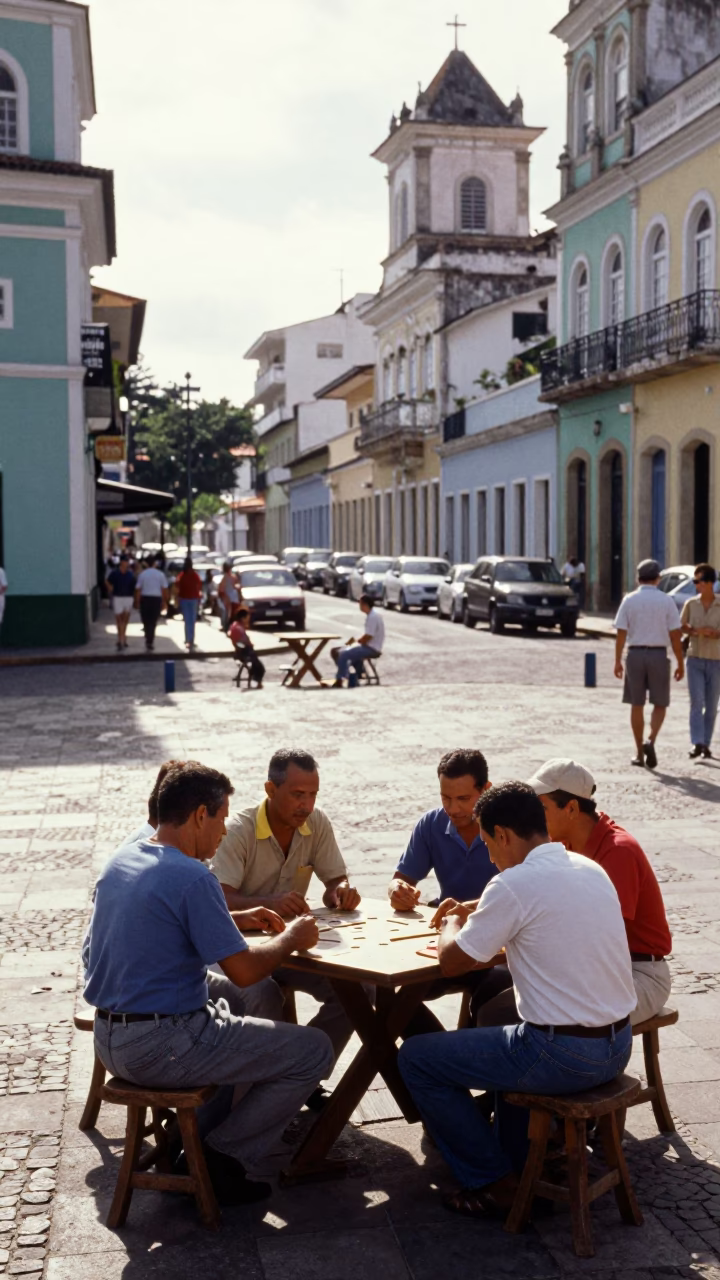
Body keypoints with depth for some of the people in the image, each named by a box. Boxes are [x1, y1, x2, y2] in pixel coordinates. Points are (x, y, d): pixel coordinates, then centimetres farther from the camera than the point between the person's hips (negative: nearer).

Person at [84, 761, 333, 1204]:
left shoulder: (122, 860, 7)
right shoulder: (192, 877, -20)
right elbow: (244, 970, -19)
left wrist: (239, 919, 19)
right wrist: (291, 938, 0)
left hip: (108, 1041, 9)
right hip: (161, 1047, -9)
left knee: (227, 995, 35)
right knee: (314, 1050, 0)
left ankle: (196, 1136, 30)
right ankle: (226, 1158, 8)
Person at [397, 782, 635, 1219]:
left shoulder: (515, 884, -18)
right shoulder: (590, 869, 6)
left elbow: (451, 962, -8)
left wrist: (453, 927, 13)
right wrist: (479, 912, 22)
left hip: (563, 1058, -8)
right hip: (618, 1046, 9)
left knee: (416, 1058, 7)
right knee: (501, 1024, 36)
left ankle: (495, 1184, 13)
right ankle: (520, 1164, 37)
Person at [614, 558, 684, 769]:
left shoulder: (629, 600, 0)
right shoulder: (666, 601, -3)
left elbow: (621, 633, -3)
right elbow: (675, 635, -4)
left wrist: (618, 661, 3)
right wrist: (680, 663, 2)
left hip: (635, 654, 1)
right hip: (658, 655, -1)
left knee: (637, 705, 10)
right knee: (660, 704, 10)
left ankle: (639, 753, 14)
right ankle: (651, 741, -13)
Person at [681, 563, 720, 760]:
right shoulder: (690, 604, 4)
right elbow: (680, 626, 9)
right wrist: (694, 631, -9)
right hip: (695, 660, 0)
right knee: (696, 703, -10)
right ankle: (697, 744, -16)